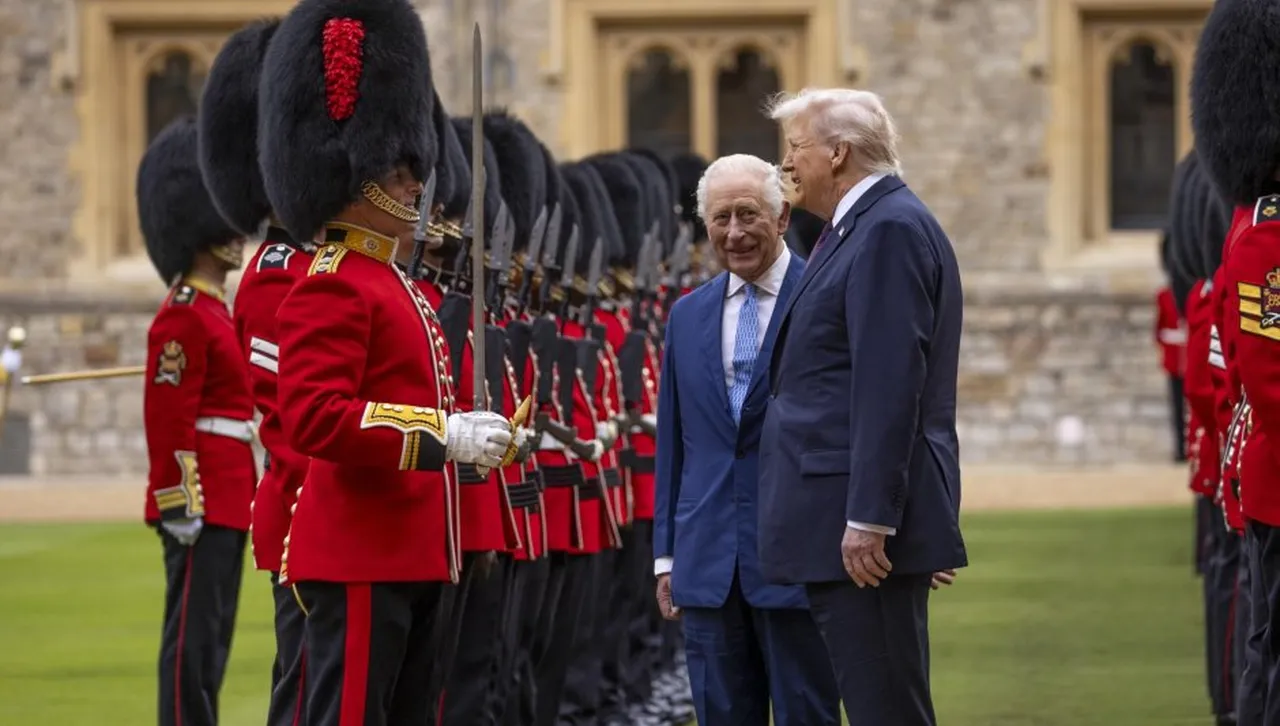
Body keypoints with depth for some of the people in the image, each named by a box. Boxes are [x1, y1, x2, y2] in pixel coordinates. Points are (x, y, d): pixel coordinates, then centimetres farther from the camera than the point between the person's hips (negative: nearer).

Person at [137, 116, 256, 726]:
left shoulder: (211, 310, 17)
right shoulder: (184, 317, -14)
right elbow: (168, 419, -18)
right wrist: (181, 506, -20)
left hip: (225, 500, 10)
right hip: (202, 503, -10)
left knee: (212, 635, 11)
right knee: (194, 635, -8)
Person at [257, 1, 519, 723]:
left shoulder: (394, 285, 19)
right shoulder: (330, 287, -13)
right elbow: (314, 417, -24)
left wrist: (471, 437, 10)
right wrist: (444, 435, -24)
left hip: (411, 557, 11)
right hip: (359, 561, -11)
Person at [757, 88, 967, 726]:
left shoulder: (890, 230, -13)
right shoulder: (860, 227, 19)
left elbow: (891, 383, -20)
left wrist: (868, 519, -23)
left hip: (864, 531, -11)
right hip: (840, 525, 11)